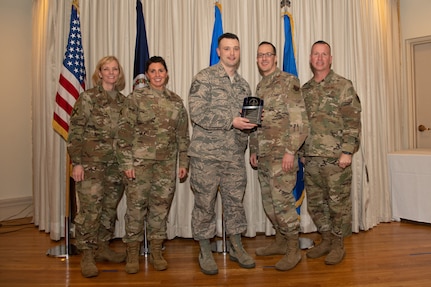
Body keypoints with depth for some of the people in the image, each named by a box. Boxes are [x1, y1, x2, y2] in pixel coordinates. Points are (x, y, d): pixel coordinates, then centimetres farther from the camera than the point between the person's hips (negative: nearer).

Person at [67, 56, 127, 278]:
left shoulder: (123, 100, 12)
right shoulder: (87, 97, -3)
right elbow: (75, 132, -6)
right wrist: (76, 162, -12)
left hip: (116, 164, 5)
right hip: (91, 163, -5)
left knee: (110, 208, 11)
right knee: (90, 208, -4)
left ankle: (103, 247, 27)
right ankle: (87, 255, 9)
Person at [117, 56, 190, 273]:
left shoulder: (176, 101, 9)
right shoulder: (135, 98, -1)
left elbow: (183, 134, 11)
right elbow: (125, 131, -5)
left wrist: (183, 162, 7)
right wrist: (127, 163, -10)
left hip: (167, 163, 3)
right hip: (140, 161, -3)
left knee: (161, 206, 8)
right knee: (136, 205, 1)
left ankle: (156, 251, 23)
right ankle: (132, 253, 17)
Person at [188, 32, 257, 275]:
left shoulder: (244, 84, 14)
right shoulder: (205, 78, -5)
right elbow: (197, 113, -15)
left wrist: (251, 121, -4)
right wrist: (231, 121, -21)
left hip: (235, 155, 5)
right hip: (207, 154, -5)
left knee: (235, 201, 13)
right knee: (205, 203, 5)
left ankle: (237, 247, 30)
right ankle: (205, 252, 21)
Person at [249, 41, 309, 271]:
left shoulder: (288, 81, -6)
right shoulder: (259, 87, 18)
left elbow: (299, 120, -13)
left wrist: (290, 151, -19)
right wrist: (253, 150, 17)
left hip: (282, 153, -8)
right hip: (263, 155, 8)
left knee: (282, 200, -6)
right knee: (269, 201, 13)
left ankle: (293, 250, 9)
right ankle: (280, 242, 28)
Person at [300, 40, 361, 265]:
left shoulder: (343, 86, -2)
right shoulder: (304, 90, 13)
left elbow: (353, 121, -8)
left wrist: (347, 152, -15)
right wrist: (301, 152, 12)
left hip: (335, 158, -5)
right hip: (310, 158, 5)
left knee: (338, 202, 4)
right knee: (315, 203, 12)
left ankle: (338, 244, 21)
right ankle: (326, 239, 29)